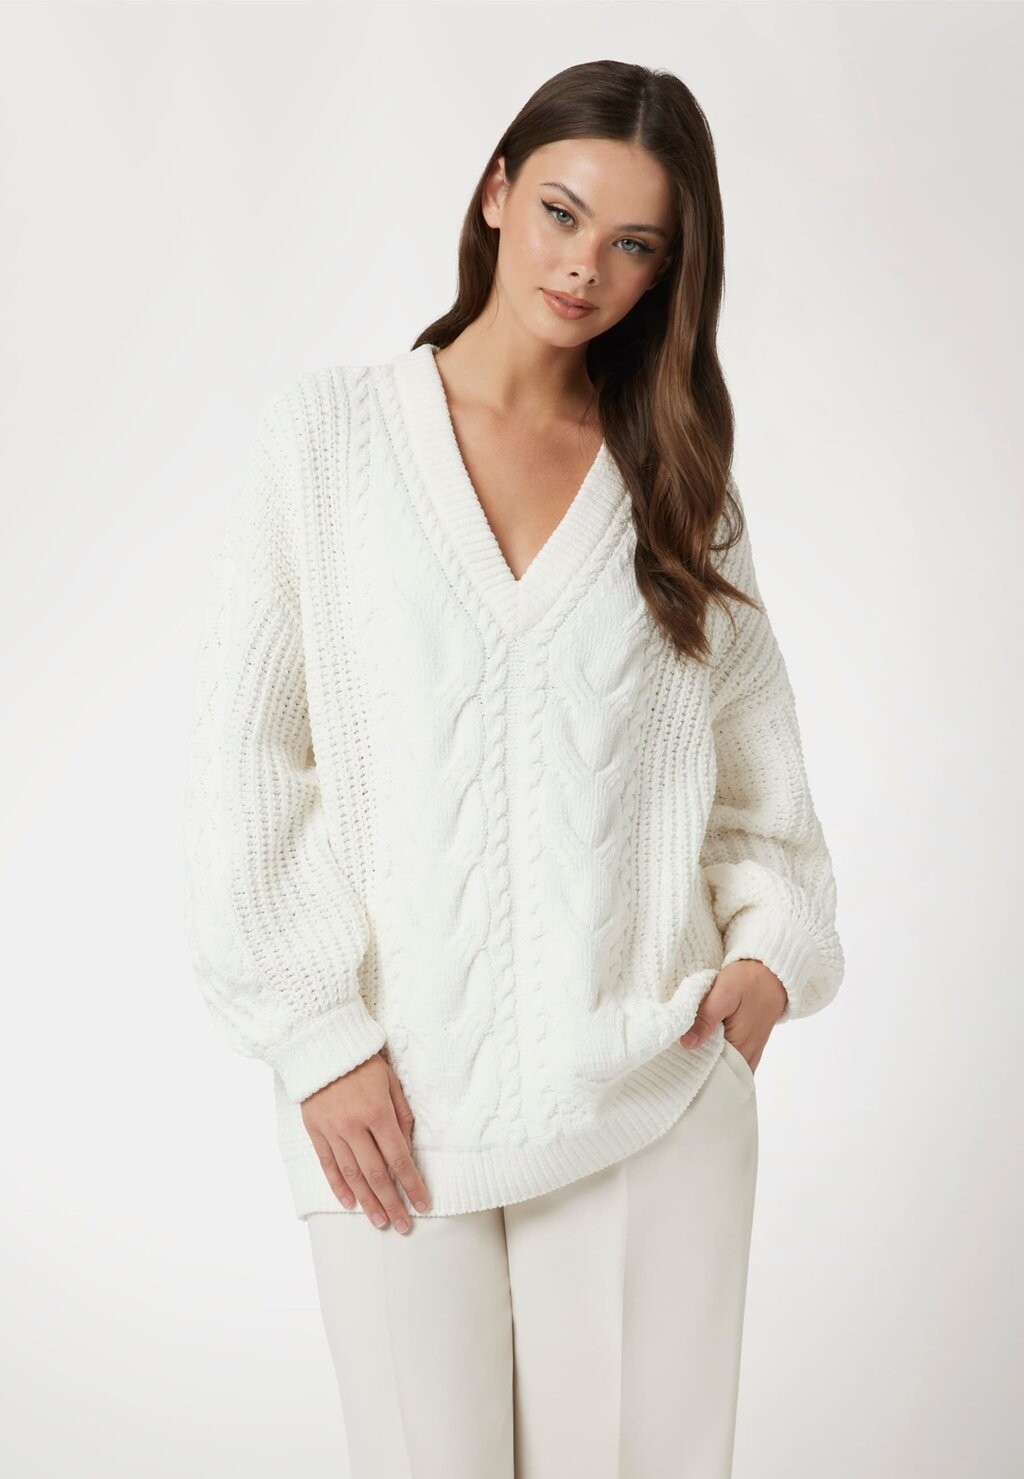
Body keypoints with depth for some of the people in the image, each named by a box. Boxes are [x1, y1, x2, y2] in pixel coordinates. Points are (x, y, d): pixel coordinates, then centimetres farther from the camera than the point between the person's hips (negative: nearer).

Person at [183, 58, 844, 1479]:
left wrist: (772, 944, -2)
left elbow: (755, 749, 15)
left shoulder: (680, 478, 10)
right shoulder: (329, 428, 4)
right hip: (396, 1093, -1)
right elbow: (245, 755, 0)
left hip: (651, 1084, 2)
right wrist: (317, 1034, -6)